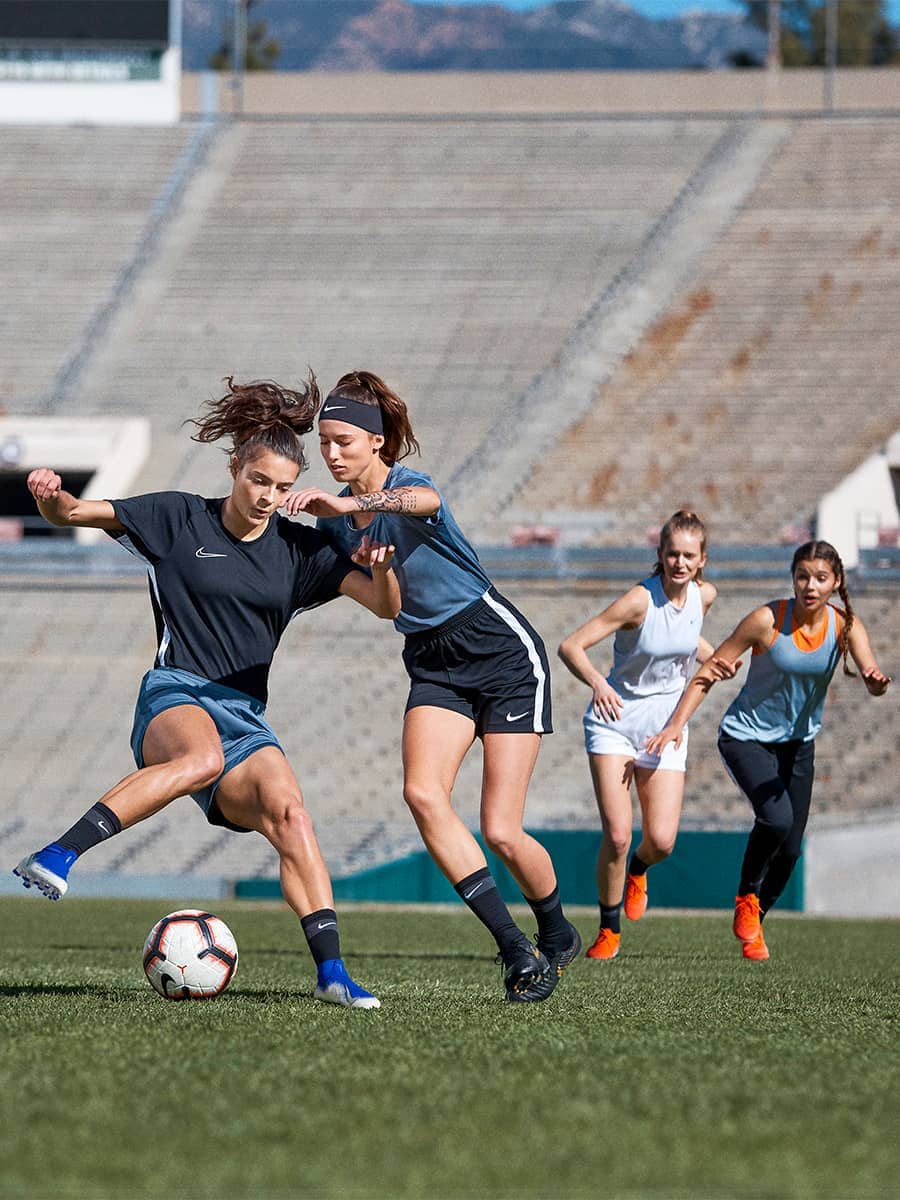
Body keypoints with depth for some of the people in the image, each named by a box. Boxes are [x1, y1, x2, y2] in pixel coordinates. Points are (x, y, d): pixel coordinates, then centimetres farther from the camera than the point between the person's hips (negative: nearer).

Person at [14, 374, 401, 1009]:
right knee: (203, 755, -39)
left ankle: (331, 970, -23)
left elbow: (388, 606, 3)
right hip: (174, 696, -4)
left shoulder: (300, 550, 9)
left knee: (288, 810, -22)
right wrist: (52, 496, -20)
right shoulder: (179, 518, 2)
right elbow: (74, 513, 3)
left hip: (245, 717, 4)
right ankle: (55, 858, -45)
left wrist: (382, 570, -19)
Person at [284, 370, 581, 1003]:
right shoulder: (337, 515, 2)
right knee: (423, 792, -21)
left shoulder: (409, 486, -21)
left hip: (505, 655, -6)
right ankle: (515, 949, -18)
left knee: (501, 831, -9)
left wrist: (348, 502, -65)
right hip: (435, 664, 6)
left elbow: (424, 500, -48)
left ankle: (558, 934, 22)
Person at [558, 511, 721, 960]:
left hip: (665, 728, 4)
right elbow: (570, 646, -22)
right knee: (617, 835, -14)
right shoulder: (639, 600, -20)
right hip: (614, 721, -4)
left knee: (661, 840, -7)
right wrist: (597, 683, -41)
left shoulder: (703, 595, -3)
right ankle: (609, 931, 7)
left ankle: (637, 870, 31)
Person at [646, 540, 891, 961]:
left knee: (790, 847, 4)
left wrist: (877, 682, -50)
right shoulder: (768, 620, -21)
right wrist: (676, 724, -22)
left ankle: (753, 923, 27)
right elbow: (709, 672, -14)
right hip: (746, 737, -4)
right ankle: (746, 899, -1)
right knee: (776, 818, -27)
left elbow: (873, 681, -24)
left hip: (798, 742, 4)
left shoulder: (845, 626, -12)